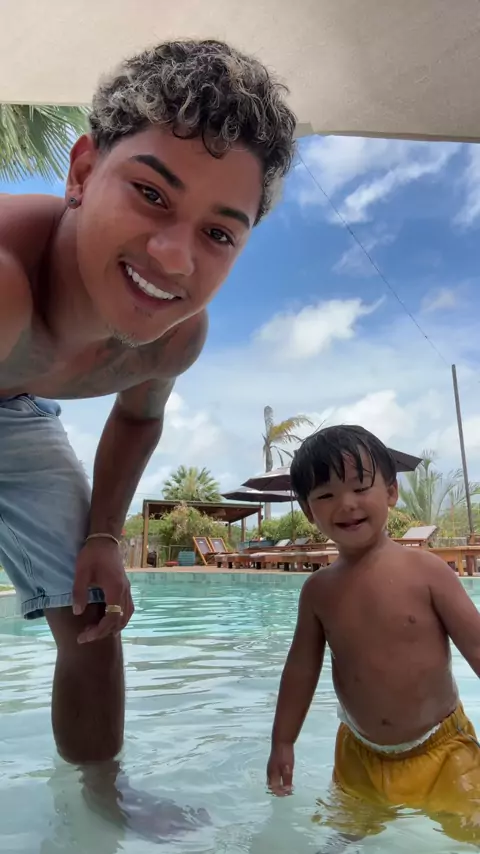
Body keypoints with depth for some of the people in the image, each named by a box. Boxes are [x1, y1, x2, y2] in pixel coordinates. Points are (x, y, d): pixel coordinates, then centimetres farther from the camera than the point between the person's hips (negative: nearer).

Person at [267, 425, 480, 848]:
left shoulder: (425, 569, -18)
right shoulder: (318, 589, -8)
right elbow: (301, 669, 2)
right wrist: (283, 743, 6)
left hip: (440, 748, -2)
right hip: (361, 755, 3)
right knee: (345, 837, 17)